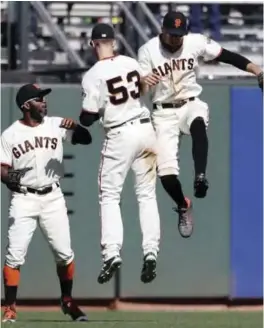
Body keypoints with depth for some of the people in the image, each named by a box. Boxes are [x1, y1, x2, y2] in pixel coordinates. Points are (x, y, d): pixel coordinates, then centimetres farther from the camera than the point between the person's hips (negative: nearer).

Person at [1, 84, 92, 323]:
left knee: (64, 253, 4)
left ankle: (68, 301, 23)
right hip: (23, 199, -2)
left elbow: (86, 139, -2)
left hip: (52, 198, 2)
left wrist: (74, 127, -23)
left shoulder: (56, 125, 3)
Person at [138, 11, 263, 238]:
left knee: (198, 124, -39)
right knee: (166, 172, -9)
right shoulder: (148, 51, -9)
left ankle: (200, 177, -42)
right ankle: (183, 207, 19)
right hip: (164, 113, 0)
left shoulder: (195, 42, -7)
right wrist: (143, 82, -35)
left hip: (191, 105, 0)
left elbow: (227, 56, -7)